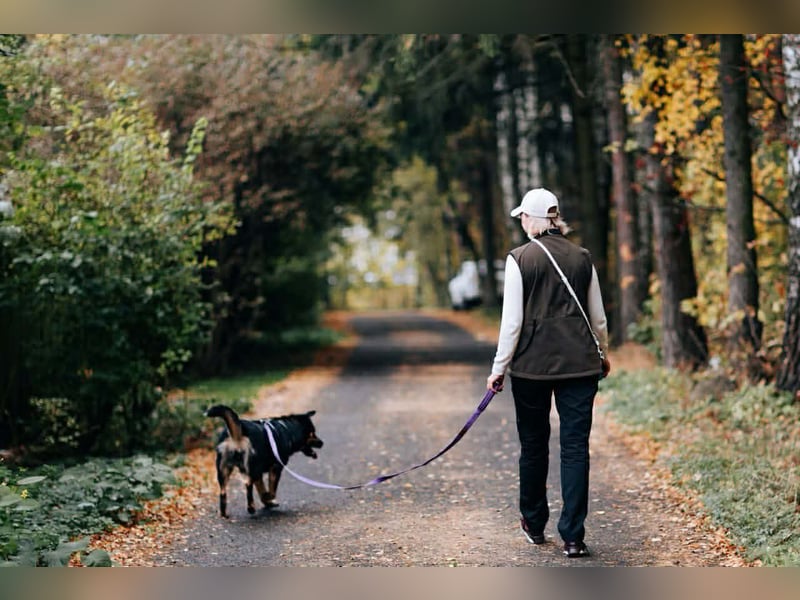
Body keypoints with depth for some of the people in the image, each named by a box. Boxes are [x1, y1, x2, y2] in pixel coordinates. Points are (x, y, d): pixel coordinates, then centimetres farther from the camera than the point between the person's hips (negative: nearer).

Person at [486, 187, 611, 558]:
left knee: (533, 445, 13)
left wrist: (499, 368, 0)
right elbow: (598, 316, 12)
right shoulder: (582, 257, 5)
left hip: (531, 365, -2)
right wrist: (602, 355, 27)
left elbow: (512, 321, -8)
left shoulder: (520, 259, -5)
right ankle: (573, 536, -2)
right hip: (580, 364, 2)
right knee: (575, 447, 2)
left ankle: (534, 524, 28)